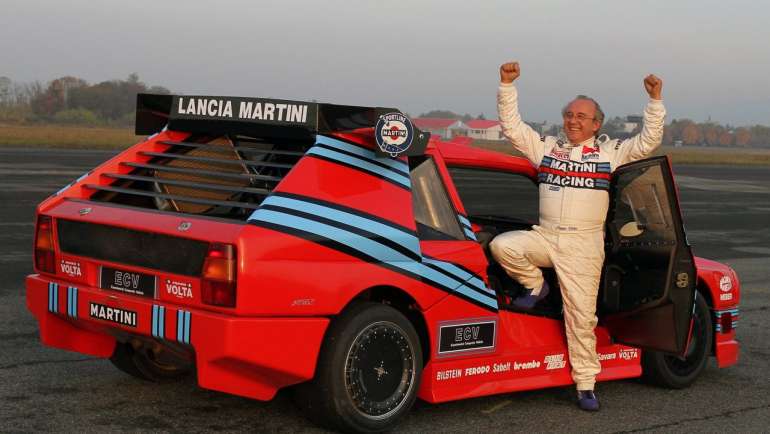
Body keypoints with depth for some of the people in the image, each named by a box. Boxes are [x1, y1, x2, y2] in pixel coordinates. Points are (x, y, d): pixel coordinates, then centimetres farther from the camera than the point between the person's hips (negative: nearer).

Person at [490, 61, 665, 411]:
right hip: (544, 235, 3)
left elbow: (647, 142, 0)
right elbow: (512, 127, 9)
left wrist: (655, 101, -10)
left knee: (581, 316, -5)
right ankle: (535, 286, 4)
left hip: (584, 244, -2)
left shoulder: (610, 152, 8)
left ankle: (586, 385, 3)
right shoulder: (547, 147, 13)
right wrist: (507, 86, 0)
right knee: (502, 246, -25)